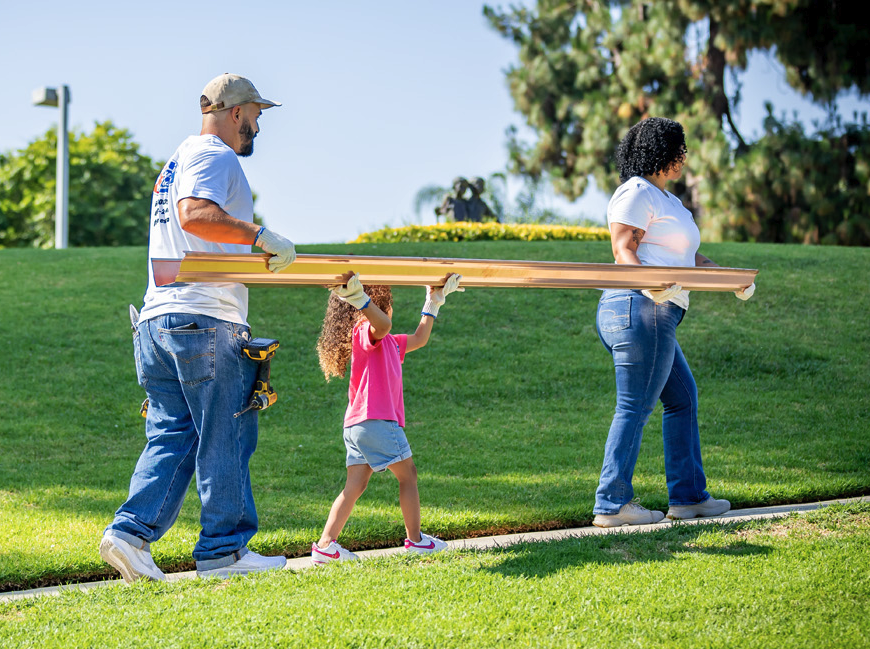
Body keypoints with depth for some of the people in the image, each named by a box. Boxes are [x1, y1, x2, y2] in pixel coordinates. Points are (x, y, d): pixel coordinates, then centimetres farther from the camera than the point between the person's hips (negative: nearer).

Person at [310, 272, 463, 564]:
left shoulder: (390, 343, 23)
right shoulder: (366, 331, -9)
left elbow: (419, 338, 34)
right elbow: (383, 324, -34)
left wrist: (434, 302, 36)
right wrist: (359, 297, -48)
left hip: (356, 426, 10)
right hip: (376, 421, -10)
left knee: (355, 485, 3)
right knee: (408, 475, 5)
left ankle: (325, 545, -7)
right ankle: (415, 540, 14)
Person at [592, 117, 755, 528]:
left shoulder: (664, 198, 25)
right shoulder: (637, 193, -7)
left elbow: (687, 258, 25)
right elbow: (623, 250, -17)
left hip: (656, 315, 11)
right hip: (640, 310, -11)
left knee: (683, 398, 15)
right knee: (635, 407, -9)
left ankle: (687, 496, 19)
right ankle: (612, 505, -8)